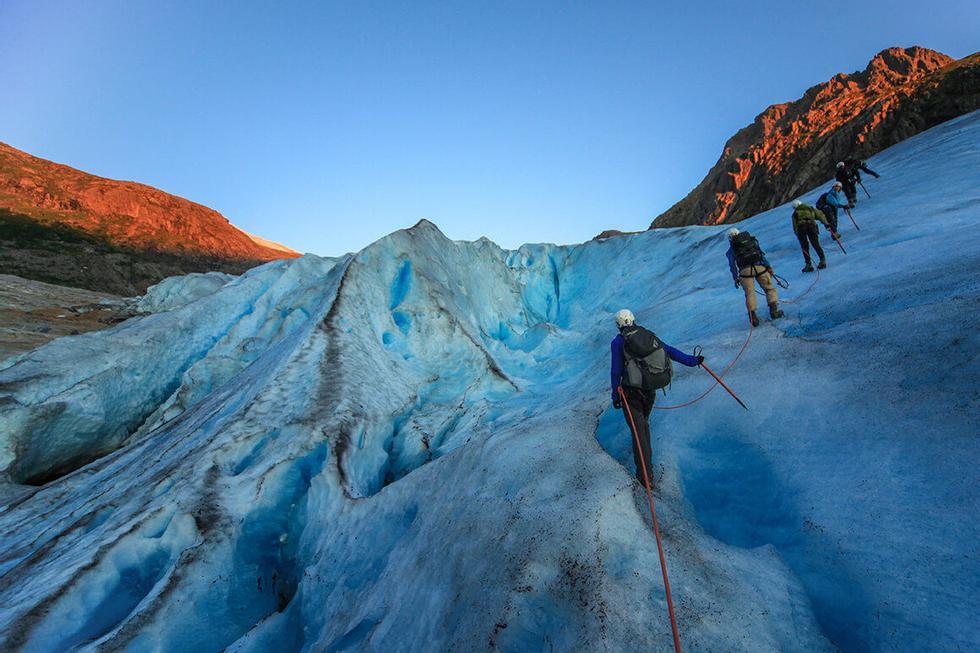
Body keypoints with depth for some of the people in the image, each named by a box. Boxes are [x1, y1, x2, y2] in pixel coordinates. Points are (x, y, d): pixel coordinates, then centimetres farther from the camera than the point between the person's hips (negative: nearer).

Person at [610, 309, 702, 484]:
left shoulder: (618, 342, -7)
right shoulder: (648, 335, 6)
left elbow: (616, 371, -8)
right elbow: (670, 351, 4)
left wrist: (615, 395, -2)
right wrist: (692, 361, 12)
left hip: (632, 391, -5)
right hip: (651, 390, 5)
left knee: (638, 429, 0)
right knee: (644, 423, 25)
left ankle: (645, 474, -2)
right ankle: (646, 463, 37)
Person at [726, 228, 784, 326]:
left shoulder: (731, 249, 18)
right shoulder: (751, 240, 24)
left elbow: (732, 265, 12)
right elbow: (761, 253, 16)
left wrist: (736, 278, 15)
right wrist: (768, 267, 13)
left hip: (745, 270, -1)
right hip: (759, 266, 1)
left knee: (750, 293, 5)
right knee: (769, 288, 14)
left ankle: (752, 315, -4)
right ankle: (774, 310, 5)